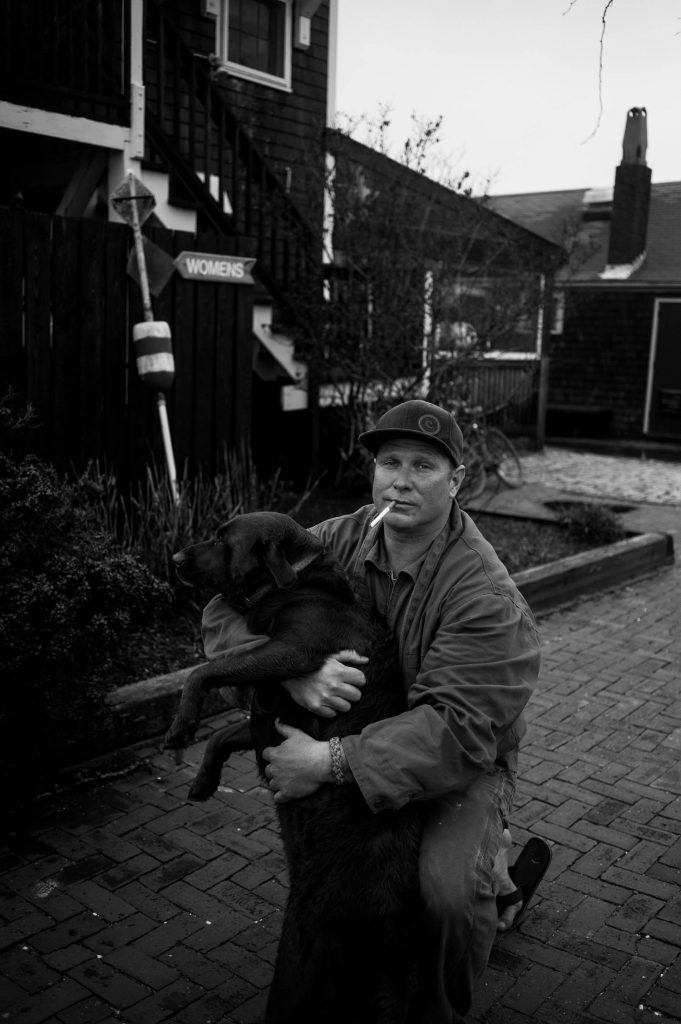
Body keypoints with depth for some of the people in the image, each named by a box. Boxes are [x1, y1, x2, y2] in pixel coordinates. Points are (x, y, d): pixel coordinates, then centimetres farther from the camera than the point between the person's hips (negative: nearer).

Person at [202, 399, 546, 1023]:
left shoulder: (488, 596, -23)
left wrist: (333, 764, -37)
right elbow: (226, 612, -14)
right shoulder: (337, 541, -9)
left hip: (459, 767, -5)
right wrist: (295, 675, -33)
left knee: (447, 888, -29)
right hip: (356, 738, 6)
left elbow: (456, 728, -30)